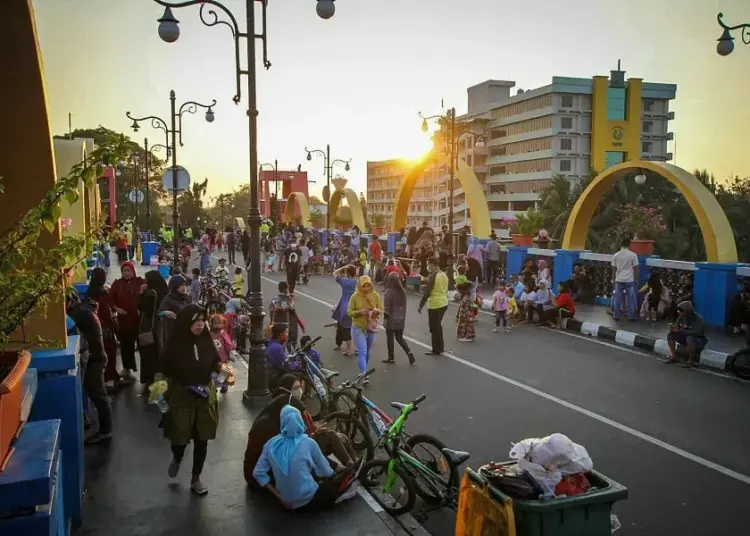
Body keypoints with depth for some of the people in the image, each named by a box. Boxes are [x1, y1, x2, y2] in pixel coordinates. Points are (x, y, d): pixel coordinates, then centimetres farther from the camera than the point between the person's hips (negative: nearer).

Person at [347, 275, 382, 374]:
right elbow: (349, 312, -8)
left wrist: (376, 310, -22)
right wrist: (359, 312, -26)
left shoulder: (375, 296, -4)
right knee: (362, 352, -15)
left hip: (371, 327, 4)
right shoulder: (355, 296, -11)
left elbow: (381, 310, 1)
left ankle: (363, 372, 39)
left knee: (367, 352, 19)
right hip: (358, 328, -4)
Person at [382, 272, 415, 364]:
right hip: (401, 319, 5)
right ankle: (409, 352, 0)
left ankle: (391, 358, 18)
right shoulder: (402, 291, 0)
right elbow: (404, 306, 8)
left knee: (390, 339, 10)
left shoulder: (388, 292, -18)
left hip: (391, 320, -5)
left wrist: (385, 318, -7)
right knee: (399, 338, 18)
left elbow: (386, 307, -17)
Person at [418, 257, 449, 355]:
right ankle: (441, 346, 28)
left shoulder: (432, 276, -18)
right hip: (444, 303, 8)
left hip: (435, 305, -8)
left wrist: (421, 306, -12)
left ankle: (436, 350, 10)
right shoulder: (444, 275, 7)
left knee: (434, 328, 3)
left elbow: (426, 292, -18)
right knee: (438, 325, 22)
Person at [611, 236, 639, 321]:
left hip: (619, 280, 2)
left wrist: (613, 279, 15)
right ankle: (631, 316, 9)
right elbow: (635, 269, -3)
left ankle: (616, 315, 9)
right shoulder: (633, 255, -7)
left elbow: (614, 269, 4)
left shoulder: (616, 255, -1)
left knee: (617, 298, 7)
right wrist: (636, 279, 7)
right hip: (629, 280, -2)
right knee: (630, 298, 5)